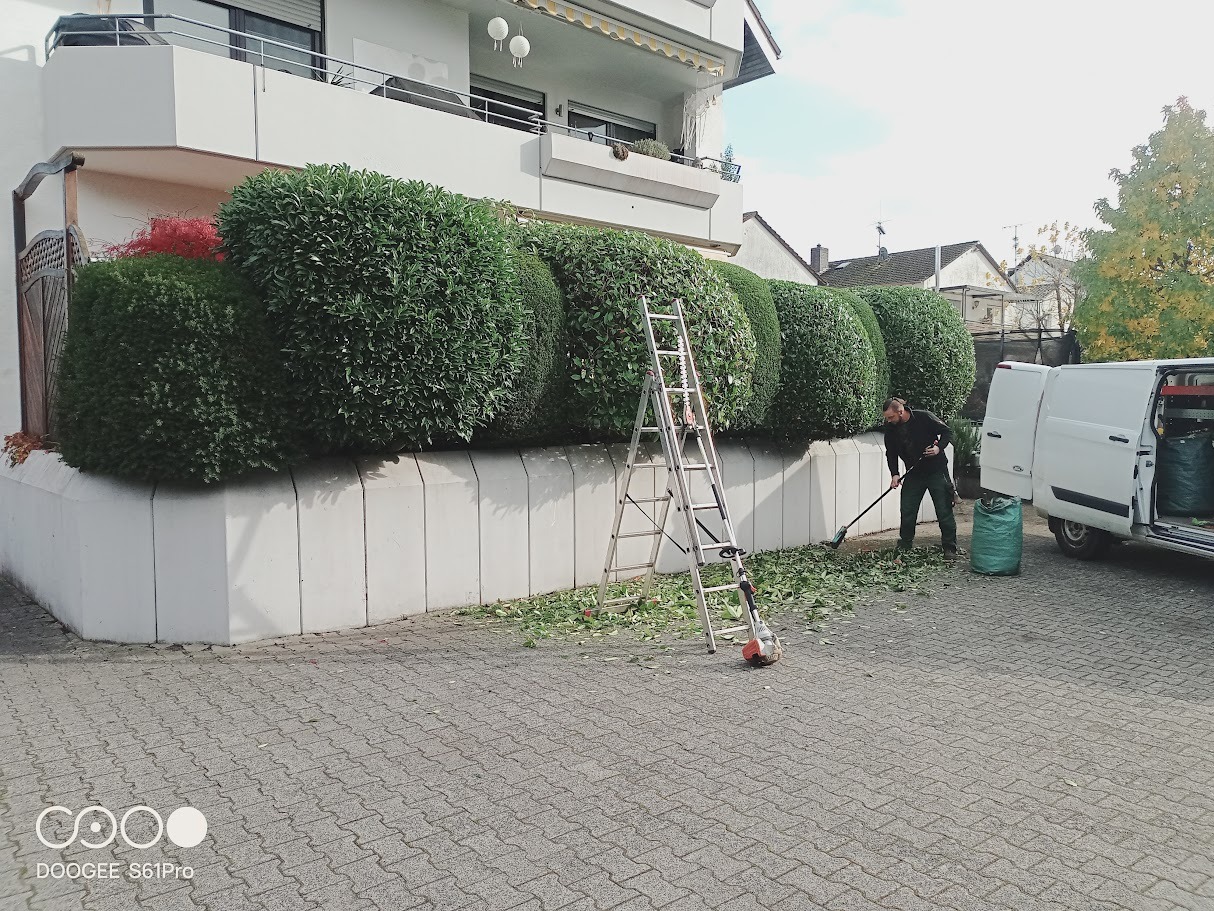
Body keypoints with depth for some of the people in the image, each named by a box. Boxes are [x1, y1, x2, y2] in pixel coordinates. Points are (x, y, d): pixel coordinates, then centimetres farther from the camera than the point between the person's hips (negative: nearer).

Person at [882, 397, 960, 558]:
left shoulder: (924, 418, -17)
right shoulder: (891, 428, -5)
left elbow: (947, 432, -6)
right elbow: (891, 453, 5)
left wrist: (939, 447, -23)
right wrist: (894, 474, -7)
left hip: (936, 471, -4)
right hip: (913, 474, 4)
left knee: (944, 511, 0)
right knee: (907, 512, 4)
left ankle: (950, 548, 10)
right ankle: (904, 546, 19)